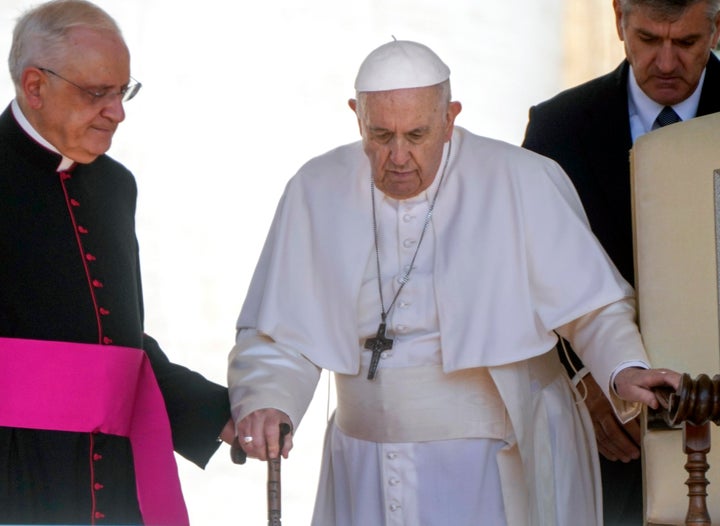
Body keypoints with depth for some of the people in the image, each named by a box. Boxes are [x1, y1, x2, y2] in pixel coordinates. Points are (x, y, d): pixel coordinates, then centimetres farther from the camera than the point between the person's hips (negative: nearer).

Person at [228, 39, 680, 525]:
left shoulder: (524, 184, -9)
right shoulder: (318, 191, 0)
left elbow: (593, 307, -6)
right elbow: (280, 338, 1)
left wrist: (625, 371, -25)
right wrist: (264, 403, -18)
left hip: (500, 469, -3)